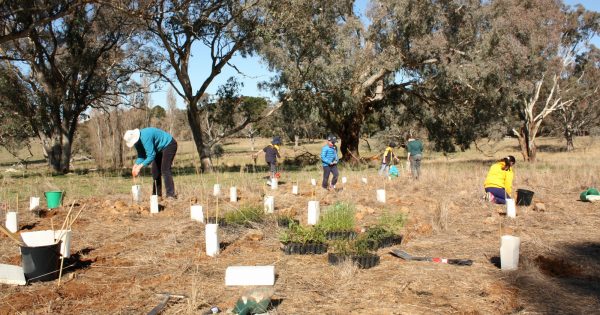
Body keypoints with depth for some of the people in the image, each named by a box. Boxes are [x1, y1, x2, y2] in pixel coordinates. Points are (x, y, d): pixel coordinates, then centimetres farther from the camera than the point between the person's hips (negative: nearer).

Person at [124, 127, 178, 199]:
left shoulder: (145, 138, -34)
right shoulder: (137, 140, -5)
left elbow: (151, 156, -33)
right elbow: (141, 156, -1)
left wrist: (140, 166, -32)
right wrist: (136, 165, -17)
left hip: (169, 145, -10)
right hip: (160, 149, 10)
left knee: (165, 170, -19)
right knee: (155, 171, 6)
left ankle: (171, 195, -21)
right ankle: (157, 195, 11)